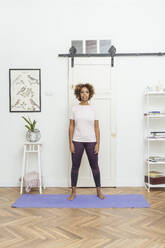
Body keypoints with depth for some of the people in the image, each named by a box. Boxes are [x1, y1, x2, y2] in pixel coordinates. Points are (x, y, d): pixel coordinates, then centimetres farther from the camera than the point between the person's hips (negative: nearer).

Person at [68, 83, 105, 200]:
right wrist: (71, 143, -5)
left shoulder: (93, 109, 1)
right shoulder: (74, 108, 0)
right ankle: (73, 191, 21)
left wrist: (98, 143, -5)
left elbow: (97, 128, 1)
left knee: (94, 166, 8)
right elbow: (71, 127, 0)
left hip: (91, 141, 0)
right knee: (75, 166, 7)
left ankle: (98, 191, 23)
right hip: (77, 141, 0)